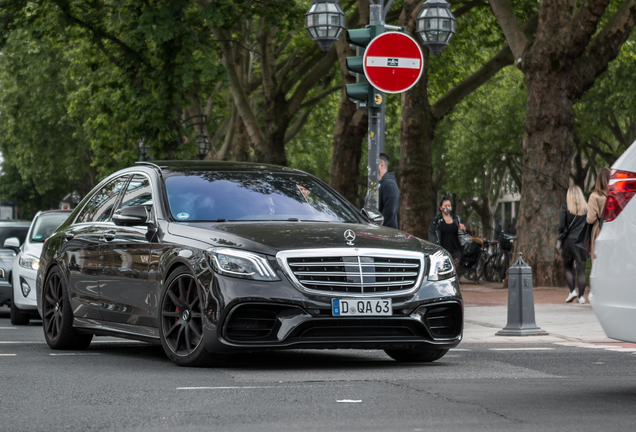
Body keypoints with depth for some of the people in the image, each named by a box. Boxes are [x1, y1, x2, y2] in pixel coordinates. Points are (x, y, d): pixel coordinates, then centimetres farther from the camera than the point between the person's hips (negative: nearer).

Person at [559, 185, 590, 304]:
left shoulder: (565, 208, -6)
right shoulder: (586, 208, -1)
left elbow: (562, 226, -8)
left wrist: (561, 238, 4)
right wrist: (586, 239, 3)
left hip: (568, 241, -1)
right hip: (581, 243, 1)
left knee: (568, 268, 15)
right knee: (581, 271, 4)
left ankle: (572, 291, 1)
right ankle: (581, 296, 3)